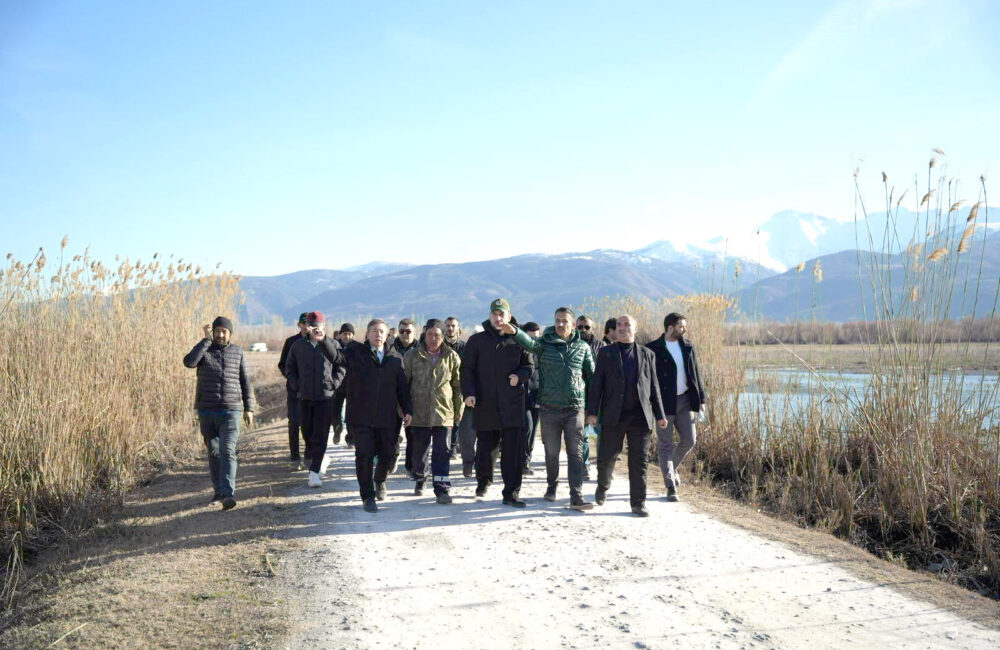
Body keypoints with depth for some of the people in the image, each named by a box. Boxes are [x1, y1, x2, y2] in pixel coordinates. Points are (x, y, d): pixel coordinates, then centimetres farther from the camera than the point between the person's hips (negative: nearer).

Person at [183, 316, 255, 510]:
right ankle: (219, 490, 26)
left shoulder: (237, 352, 6)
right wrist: (206, 340, -17)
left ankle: (228, 494, -22)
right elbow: (189, 362, -20)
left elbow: (245, 382, 10)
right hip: (207, 411, 2)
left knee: (227, 451, -14)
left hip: (231, 411, -1)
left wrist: (249, 408, 6)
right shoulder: (204, 350, 3)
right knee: (213, 452, 11)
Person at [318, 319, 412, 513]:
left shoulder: (395, 357, 9)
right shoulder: (356, 353, 1)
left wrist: (408, 410, 6)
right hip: (361, 418, -3)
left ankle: (379, 481, 40)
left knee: (388, 454, 10)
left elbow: (402, 386, 12)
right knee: (364, 456, -3)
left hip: (388, 418, 3)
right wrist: (322, 341, -36)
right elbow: (336, 356, -18)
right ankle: (368, 496, 10)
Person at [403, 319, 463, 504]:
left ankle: (442, 489, -1)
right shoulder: (412, 356, 2)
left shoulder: (451, 357, 4)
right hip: (419, 412, 1)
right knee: (419, 450, 11)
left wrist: (458, 412, 6)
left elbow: (458, 386, 8)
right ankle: (420, 480, 35)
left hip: (443, 412, 0)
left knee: (442, 451, -3)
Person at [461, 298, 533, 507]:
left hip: (512, 405, 0)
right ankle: (483, 480, 36)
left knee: (513, 450, -5)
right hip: (485, 405, 0)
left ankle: (511, 492, 1)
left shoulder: (518, 341, 7)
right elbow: (467, 369, 4)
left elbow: (529, 366, 13)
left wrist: (519, 376, -8)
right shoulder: (477, 340, 5)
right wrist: (469, 392, -9)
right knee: (486, 447, 9)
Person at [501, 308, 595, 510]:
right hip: (549, 408, 0)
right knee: (552, 451, 10)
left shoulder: (582, 347, 6)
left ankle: (576, 496, -6)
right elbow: (530, 343, -22)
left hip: (575, 407, 0)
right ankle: (552, 486, 32)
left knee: (575, 452, -5)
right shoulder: (545, 344, 0)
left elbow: (592, 374, 13)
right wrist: (514, 332, -44)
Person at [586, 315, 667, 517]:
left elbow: (653, 386, 14)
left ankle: (638, 503, 7)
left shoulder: (647, 354, 13)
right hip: (613, 415, -1)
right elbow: (596, 384, 4)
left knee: (638, 461, 0)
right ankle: (603, 485, 33)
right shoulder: (605, 353, 9)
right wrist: (592, 412, -5)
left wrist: (659, 414, 10)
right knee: (607, 457, 4)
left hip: (640, 416, 1)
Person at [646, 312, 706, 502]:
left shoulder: (688, 347, 9)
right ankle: (671, 487, 6)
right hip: (663, 402, -5)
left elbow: (695, 374, 14)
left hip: (685, 400, 5)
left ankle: (672, 467, 31)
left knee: (689, 440, 3)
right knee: (665, 445, 1)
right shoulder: (652, 349, -8)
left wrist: (701, 399, 11)